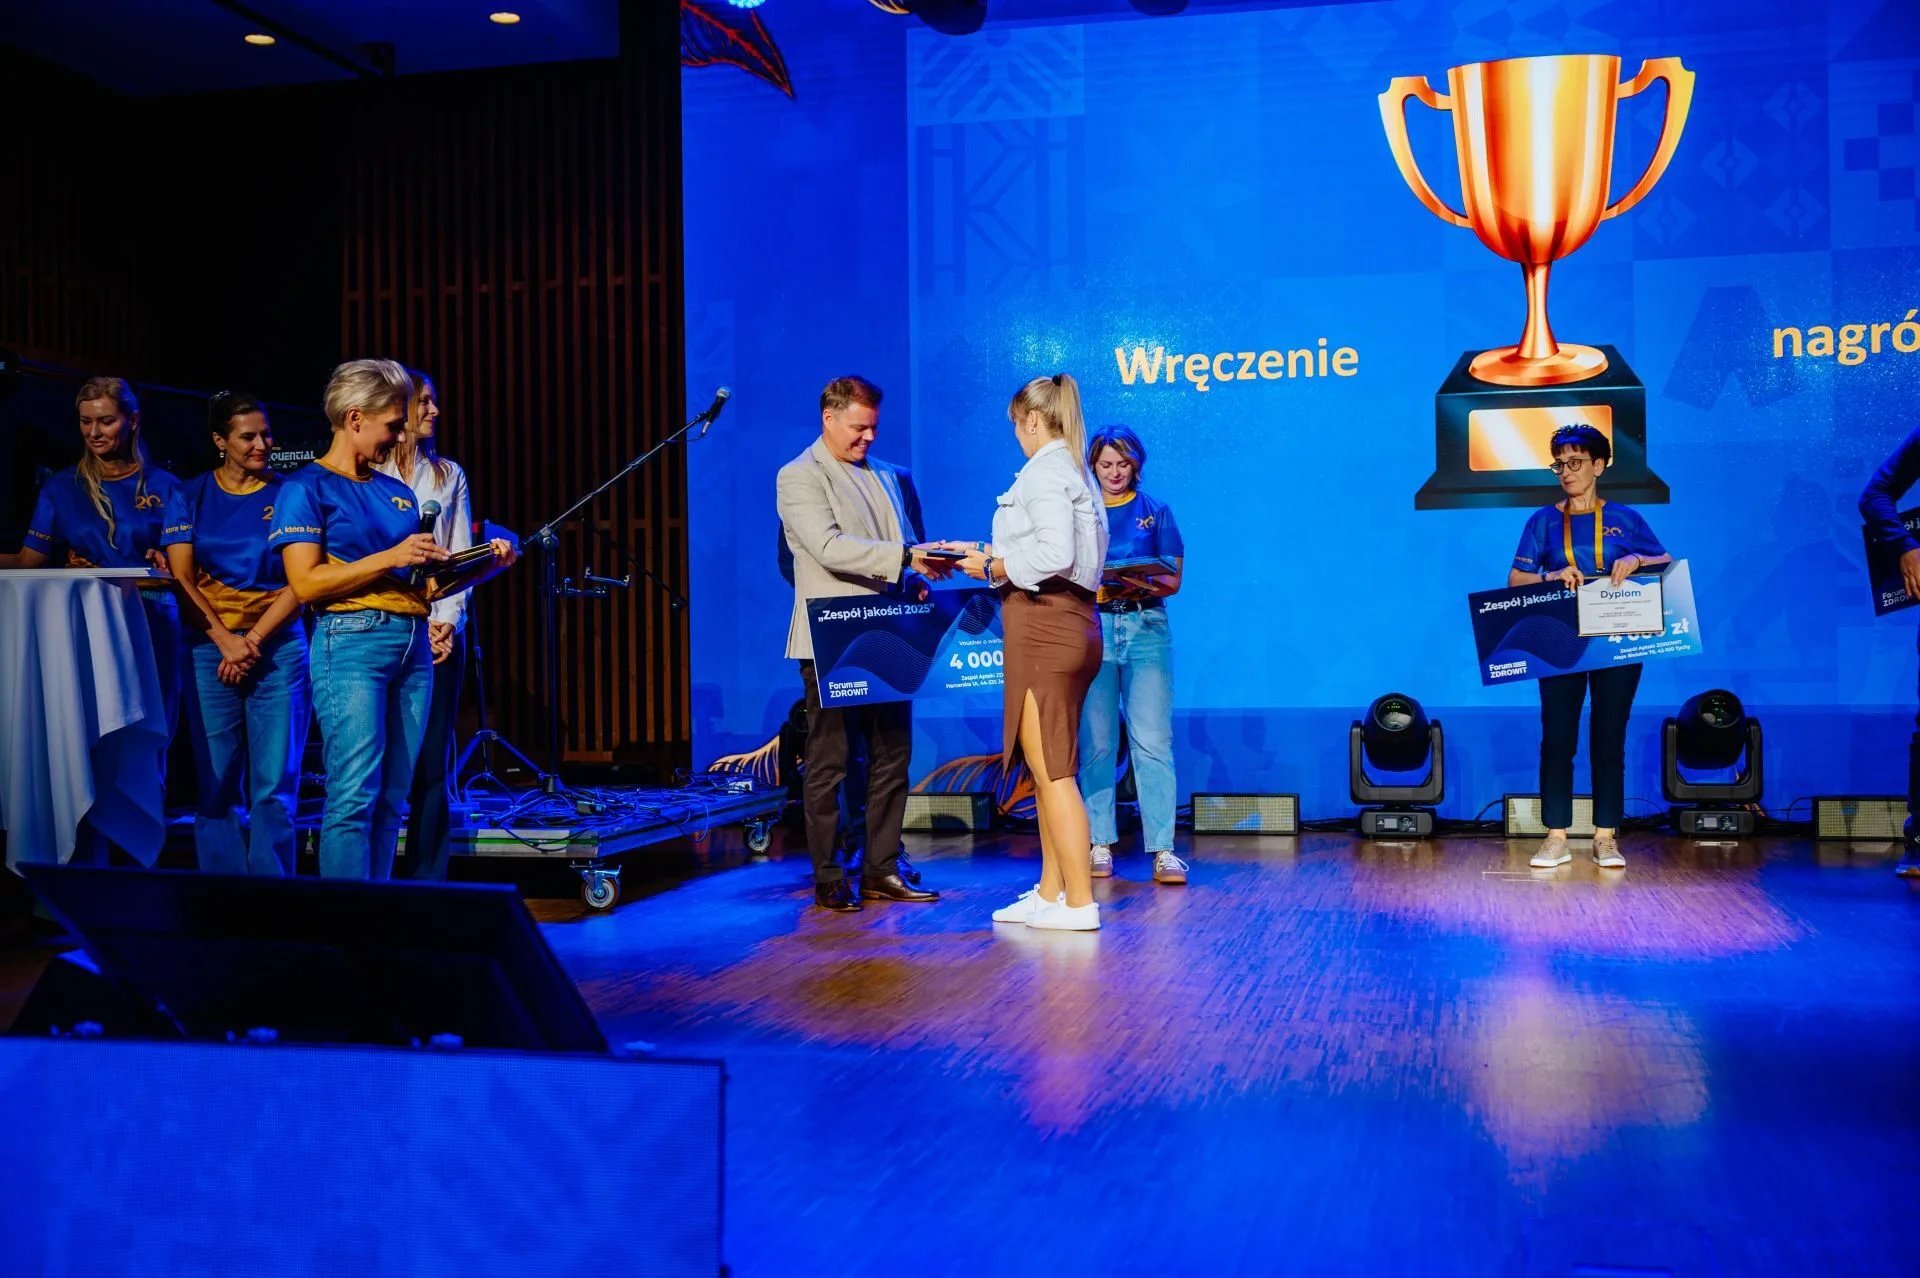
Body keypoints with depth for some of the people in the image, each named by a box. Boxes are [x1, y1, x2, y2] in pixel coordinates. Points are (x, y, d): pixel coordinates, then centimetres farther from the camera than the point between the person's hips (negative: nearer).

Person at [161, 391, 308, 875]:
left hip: (279, 645, -1)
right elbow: (181, 578, 3)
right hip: (210, 647, 1)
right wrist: (226, 640, -9)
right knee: (217, 783, 1)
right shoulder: (190, 495, 9)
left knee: (275, 784, -4)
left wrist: (253, 641, -9)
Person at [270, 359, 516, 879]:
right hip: (351, 642, -7)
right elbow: (306, 583, -10)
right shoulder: (307, 488, 0)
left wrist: (484, 566, 6)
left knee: (392, 796, 6)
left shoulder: (397, 492, 20)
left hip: (414, 645, 7)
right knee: (354, 794, -13)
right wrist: (390, 557, -13)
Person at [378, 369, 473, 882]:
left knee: (432, 761, 1)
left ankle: (428, 878, 4)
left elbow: (460, 554, 10)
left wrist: (448, 619, -5)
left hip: (441, 628, 3)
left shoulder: (449, 474, 14)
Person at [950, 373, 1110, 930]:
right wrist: (994, 555, 14)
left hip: (1045, 627, -10)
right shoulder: (1076, 472, 19)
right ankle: (1051, 892, 23)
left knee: (1052, 770, -6)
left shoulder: (1043, 471, -11)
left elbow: (1055, 554, -23)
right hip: (1070, 626, 10)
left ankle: (1078, 903, -2)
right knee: (1049, 767, 15)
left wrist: (996, 567, -10)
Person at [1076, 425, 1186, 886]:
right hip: (1091, 628, 1)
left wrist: (1146, 585, -15)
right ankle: (1100, 844, 6)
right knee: (1096, 743, -1)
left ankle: (1162, 849, -9)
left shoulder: (1156, 511, 12)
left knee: (1152, 741, -8)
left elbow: (1173, 579, 6)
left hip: (1146, 628, -1)